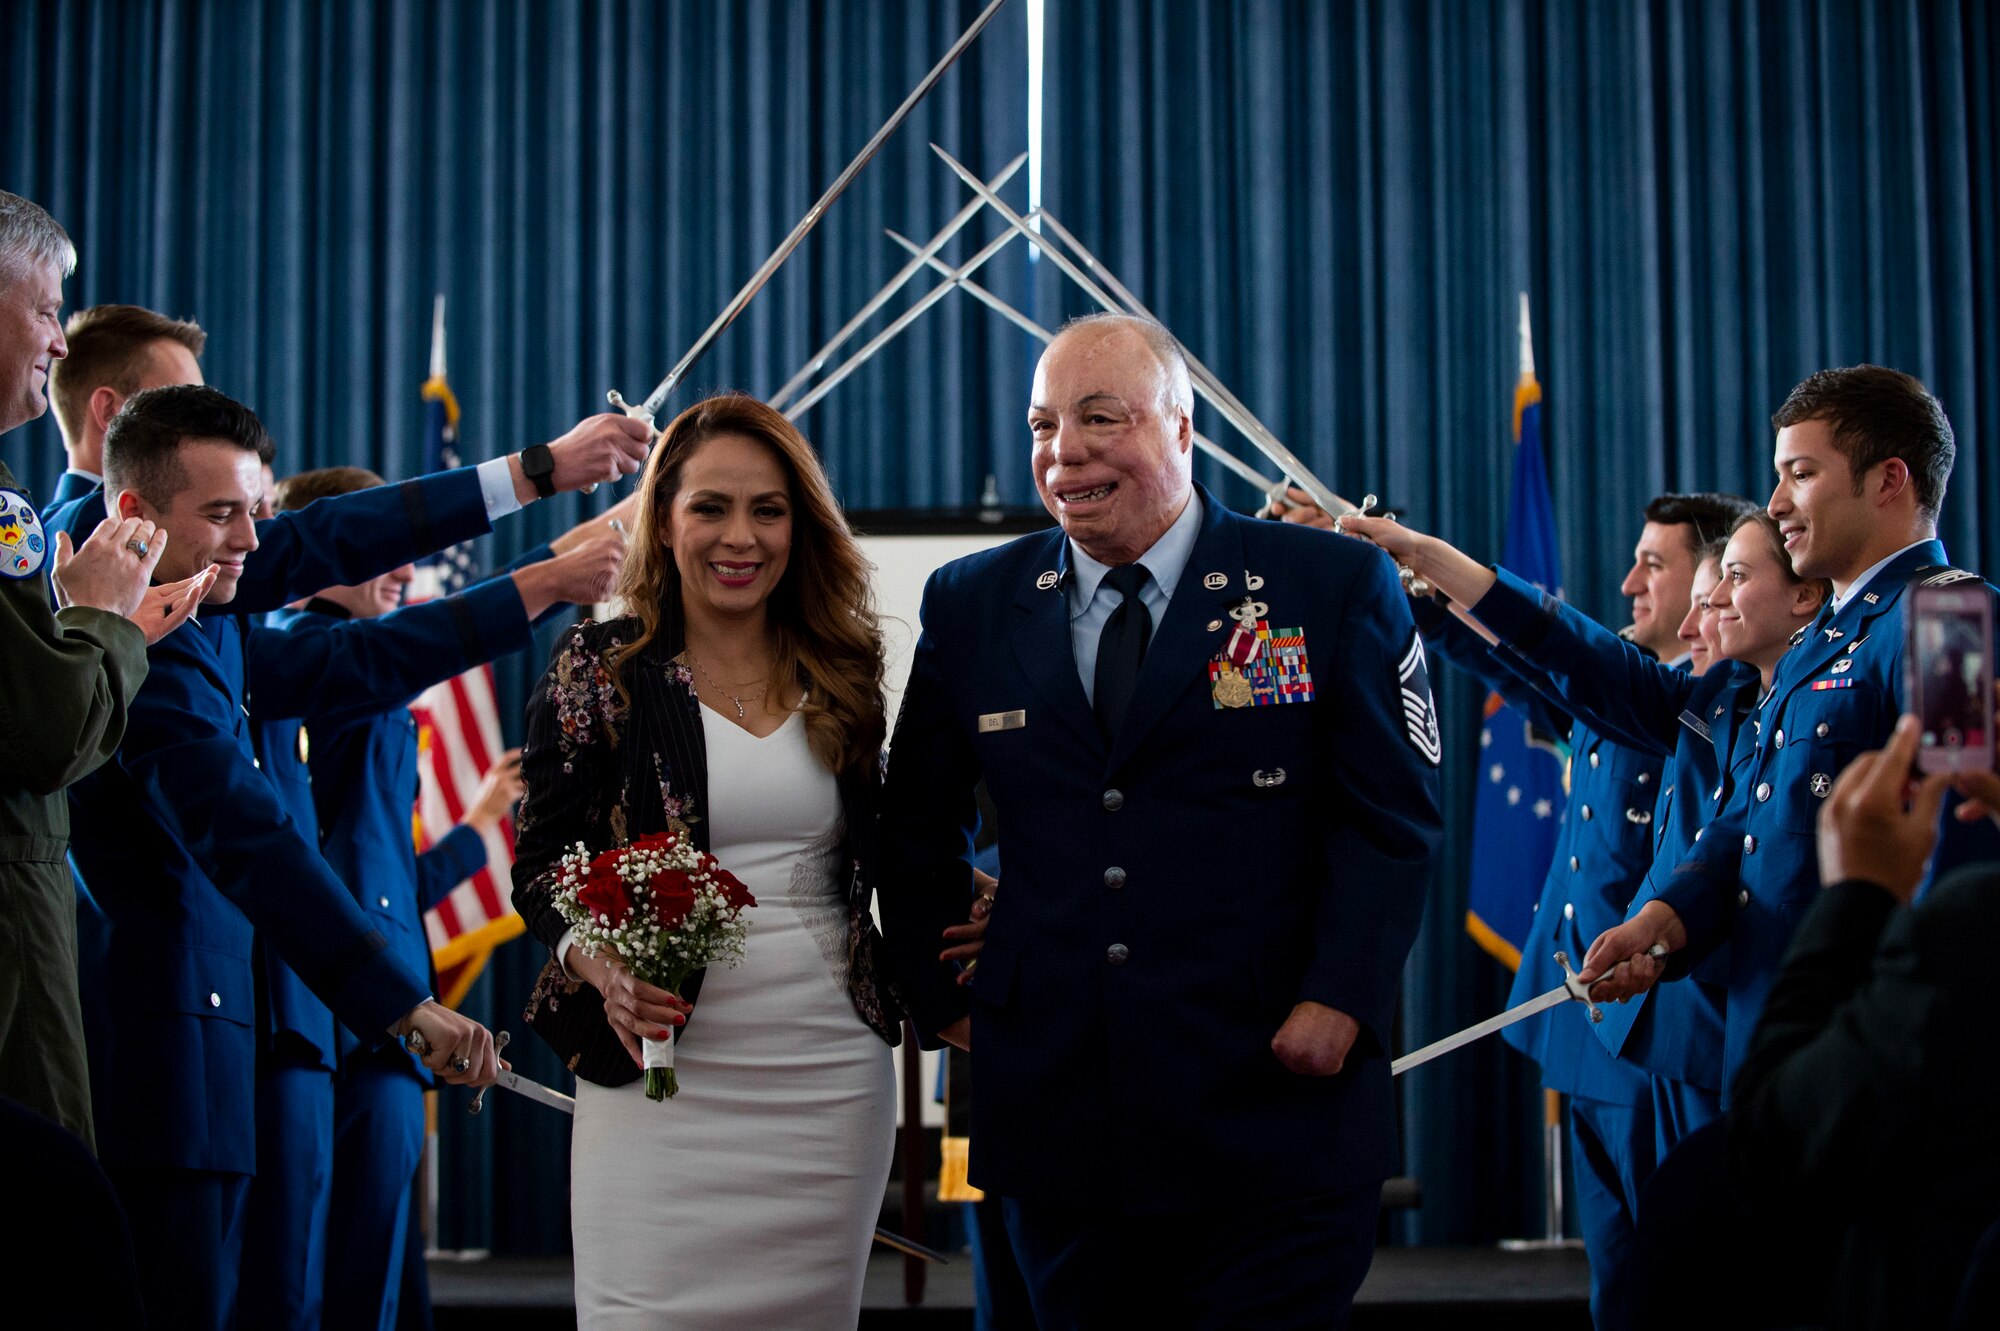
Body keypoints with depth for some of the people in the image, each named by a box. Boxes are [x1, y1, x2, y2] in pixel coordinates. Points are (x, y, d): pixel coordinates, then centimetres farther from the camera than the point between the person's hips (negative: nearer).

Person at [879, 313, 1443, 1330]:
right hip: (1055, 1117, 3)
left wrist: (1339, 999, -11)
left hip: (1273, 1120, -3)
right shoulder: (970, 607, 9)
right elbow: (916, 827, 17)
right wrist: (942, 995, 10)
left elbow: (1393, 816, -3)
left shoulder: (1335, 586, 0)